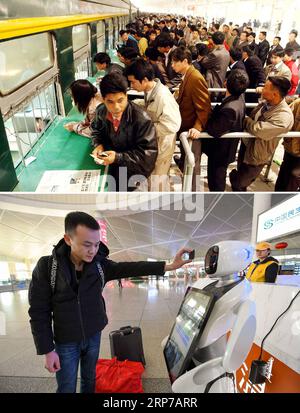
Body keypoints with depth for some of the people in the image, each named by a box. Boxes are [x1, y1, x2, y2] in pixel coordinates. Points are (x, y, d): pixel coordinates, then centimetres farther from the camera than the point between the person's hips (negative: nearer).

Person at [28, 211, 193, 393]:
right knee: (67, 388, 9)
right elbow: (39, 311, -13)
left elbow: (130, 268, -20)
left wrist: (169, 266, -30)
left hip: (94, 336, 3)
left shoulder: (100, 265, -10)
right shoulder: (47, 267, -19)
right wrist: (47, 350, -14)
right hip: (66, 342, -3)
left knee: (89, 379, 20)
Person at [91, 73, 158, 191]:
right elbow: (96, 130, 14)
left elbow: (149, 152, -22)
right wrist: (98, 145, -9)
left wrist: (119, 157, -30)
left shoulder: (141, 119, -25)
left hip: (136, 164, -5)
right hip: (112, 157, 6)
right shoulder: (101, 111, -7)